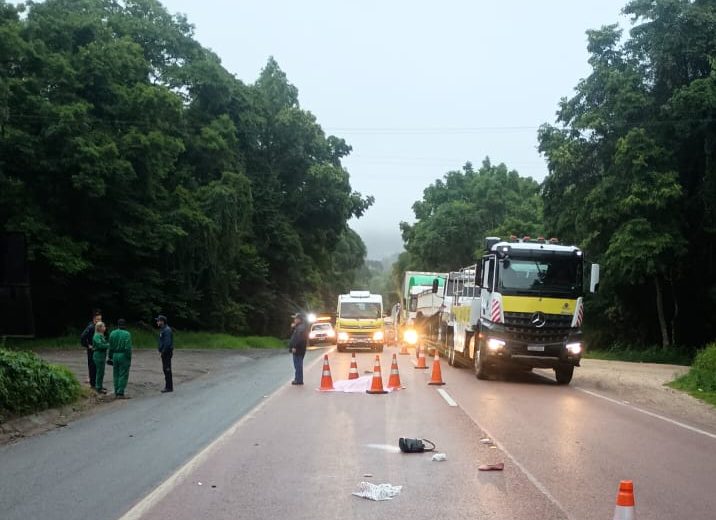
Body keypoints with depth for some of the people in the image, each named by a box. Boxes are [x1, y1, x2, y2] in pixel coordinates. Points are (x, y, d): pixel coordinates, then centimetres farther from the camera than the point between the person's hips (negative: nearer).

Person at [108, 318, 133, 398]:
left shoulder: (112, 333, 4)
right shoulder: (127, 334, -11)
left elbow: (110, 347, 8)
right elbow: (128, 348, -15)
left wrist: (110, 357, 15)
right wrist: (129, 359, -9)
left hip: (115, 356, 5)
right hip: (123, 356, -5)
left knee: (116, 375, 13)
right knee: (123, 375, 0)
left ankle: (116, 393, 16)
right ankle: (120, 393, -3)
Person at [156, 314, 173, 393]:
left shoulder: (167, 330, -17)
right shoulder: (163, 329, 17)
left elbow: (167, 342, -24)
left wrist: (162, 352, -19)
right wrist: (160, 350, 13)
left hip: (166, 352, -10)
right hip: (164, 352, 10)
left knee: (167, 369, -8)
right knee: (165, 369, 12)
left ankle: (169, 387, -5)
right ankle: (168, 387, 17)